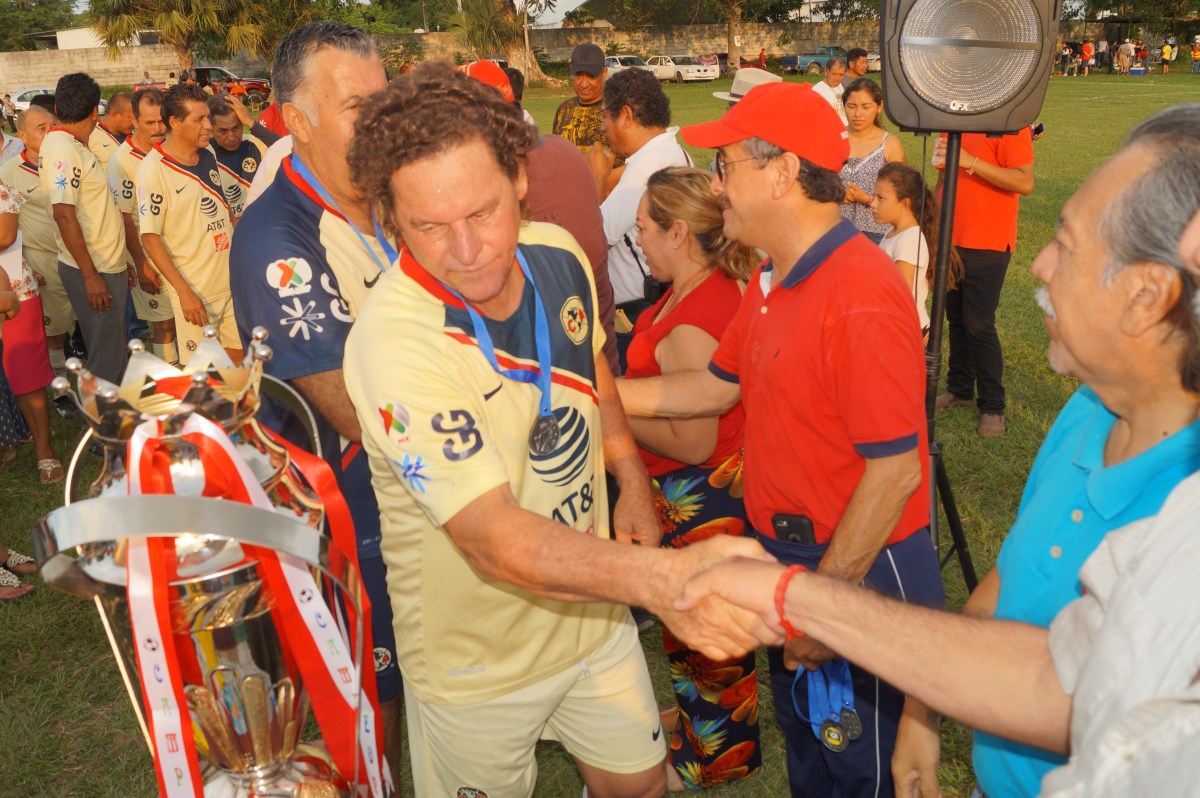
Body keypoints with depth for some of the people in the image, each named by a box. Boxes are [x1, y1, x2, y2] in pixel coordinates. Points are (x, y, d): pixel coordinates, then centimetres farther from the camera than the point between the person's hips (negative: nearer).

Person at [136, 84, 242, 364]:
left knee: (238, 355, 12)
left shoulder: (208, 154, 6)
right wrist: (184, 291, -20)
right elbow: (150, 237, -15)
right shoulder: (153, 169, -14)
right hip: (195, 292, -6)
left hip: (232, 280, 6)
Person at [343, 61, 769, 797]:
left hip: (590, 603, 6)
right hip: (478, 659, -5)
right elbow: (498, 542, -40)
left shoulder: (558, 254, -12)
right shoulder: (391, 343, -34)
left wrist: (634, 480, 5)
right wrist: (662, 576, -53)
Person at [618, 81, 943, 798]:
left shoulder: (862, 296, -27)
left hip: (858, 575, -9)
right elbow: (718, 385, 14)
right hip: (788, 553, 9)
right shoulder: (774, 283, 5)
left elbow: (895, 470, -27)